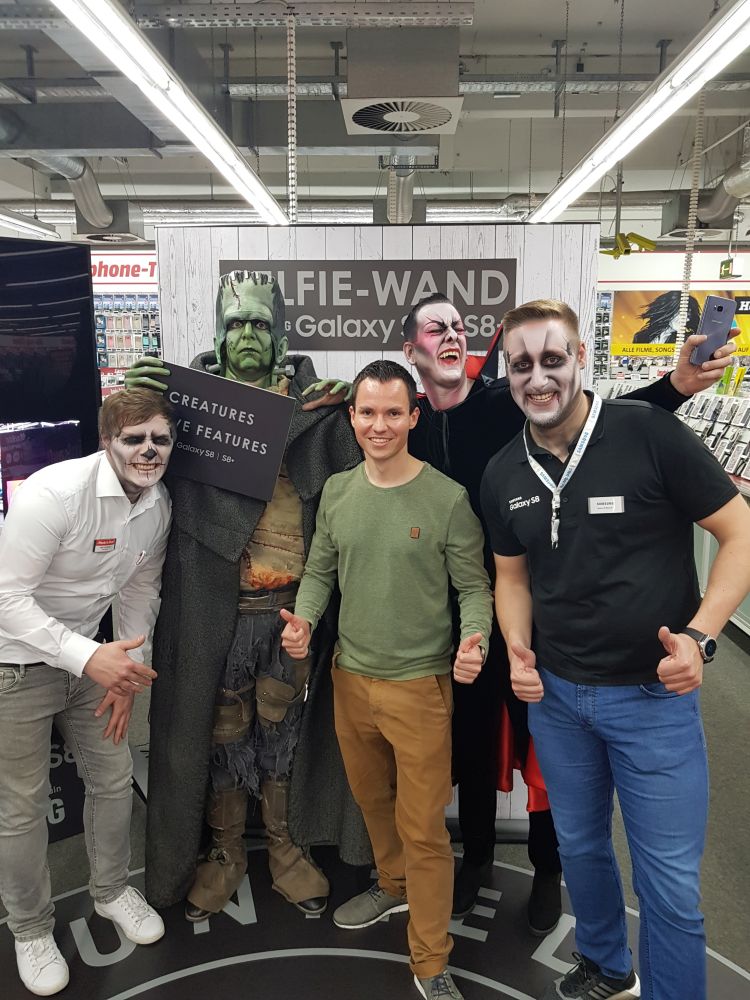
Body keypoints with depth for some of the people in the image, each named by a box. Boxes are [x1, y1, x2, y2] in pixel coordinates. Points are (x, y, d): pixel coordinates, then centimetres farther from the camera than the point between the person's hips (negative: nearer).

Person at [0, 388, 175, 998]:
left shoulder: (158, 505, -5)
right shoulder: (55, 493, -28)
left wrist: (127, 672, 3)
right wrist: (90, 658, -34)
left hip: (92, 659, 6)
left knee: (114, 779, 15)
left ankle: (112, 890, 42)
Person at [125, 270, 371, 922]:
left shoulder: (311, 399, 4)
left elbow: (356, 471, 1)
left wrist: (343, 412, -15)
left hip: (292, 602, 1)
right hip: (213, 603, 0)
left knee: (284, 723, 15)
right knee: (220, 727, 13)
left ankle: (287, 847, 36)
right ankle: (225, 851, 35)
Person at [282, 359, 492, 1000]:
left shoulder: (448, 499, -13)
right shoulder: (337, 491, 1)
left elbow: (475, 587, -7)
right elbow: (320, 571, 9)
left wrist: (475, 641, -25)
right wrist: (304, 619, -9)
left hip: (420, 683, -5)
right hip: (350, 676, 5)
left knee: (423, 829, 5)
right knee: (371, 798, 25)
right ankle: (393, 886, 52)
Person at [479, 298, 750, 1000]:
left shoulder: (648, 433, -15)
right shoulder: (502, 476, 0)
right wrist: (518, 649, -5)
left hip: (653, 696, -4)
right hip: (555, 694, 5)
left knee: (669, 879, 7)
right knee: (580, 846, 22)